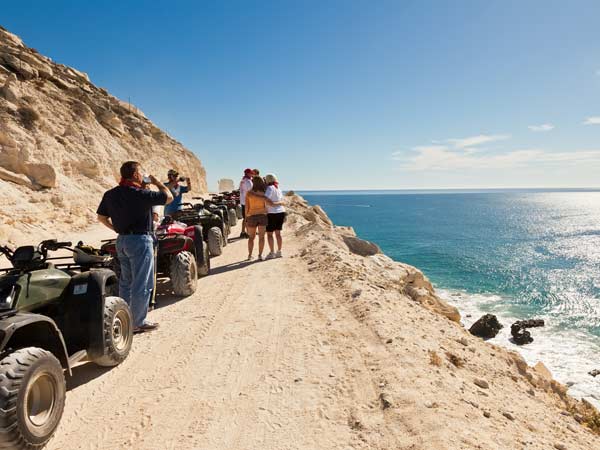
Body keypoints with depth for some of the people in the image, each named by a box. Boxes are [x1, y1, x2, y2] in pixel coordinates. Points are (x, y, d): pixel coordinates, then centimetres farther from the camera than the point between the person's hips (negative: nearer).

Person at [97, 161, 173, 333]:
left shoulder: (110, 195, 4)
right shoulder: (141, 194, -18)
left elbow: (101, 217, 13)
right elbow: (168, 197, -9)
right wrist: (156, 182, 5)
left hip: (121, 240, 8)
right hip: (140, 241, -8)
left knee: (126, 281, 20)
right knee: (142, 285, 2)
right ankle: (138, 323, 8)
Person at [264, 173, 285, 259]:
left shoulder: (270, 188, -11)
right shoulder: (278, 188, 14)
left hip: (272, 213, -8)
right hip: (281, 212, 8)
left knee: (269, 234, 1)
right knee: (278, 233, 12)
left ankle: (272, 253, 1)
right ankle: (279, 252, 14)